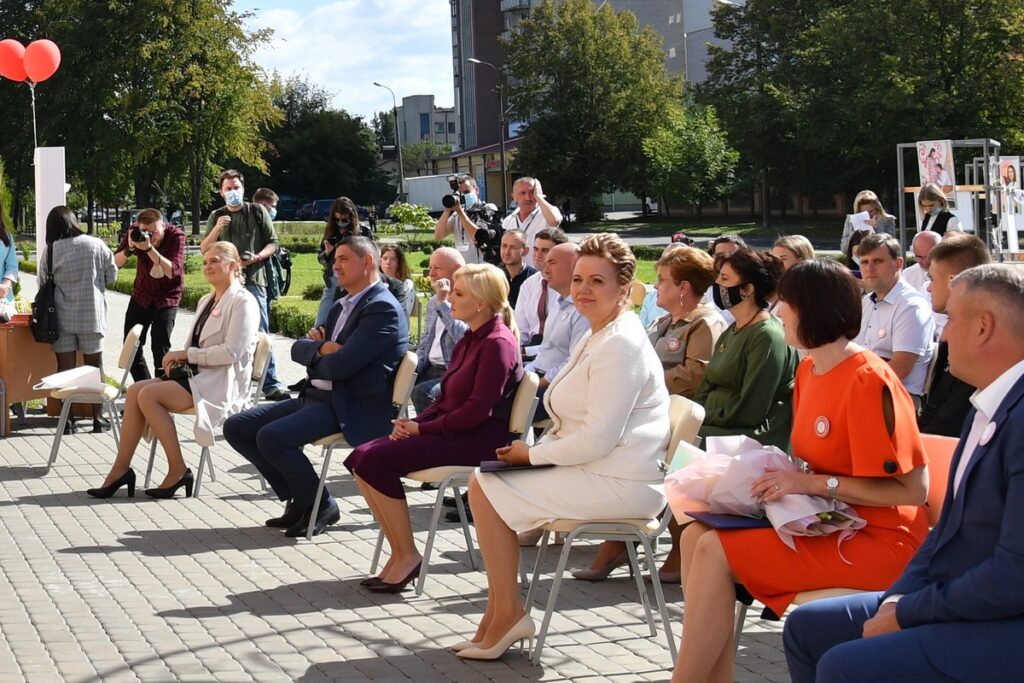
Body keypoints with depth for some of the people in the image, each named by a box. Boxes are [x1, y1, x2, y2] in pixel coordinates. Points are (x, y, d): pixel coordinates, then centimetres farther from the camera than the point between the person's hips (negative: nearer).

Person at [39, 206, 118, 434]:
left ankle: (67, 419, 7)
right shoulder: (95, 245, -6)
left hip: (62, 317, 0)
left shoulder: (50, 251, -5)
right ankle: (97, 418, 13)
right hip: (91, 315, 0)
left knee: (65, 367, 6)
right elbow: (111, 274, 2)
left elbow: (43, 284, 1)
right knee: (95, 366, 10)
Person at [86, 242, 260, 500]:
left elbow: (232, 352, -18)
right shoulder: (206, 301, 22)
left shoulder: (243, 302, -6)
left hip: (222, 383, -8)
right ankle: (121, 468, -14)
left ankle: (178, 471, -18)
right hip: (198, 375, 8)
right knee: (135, 390, -12)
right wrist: (178, 358, -1)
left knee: (148, 395, -24)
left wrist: (187, 354, -14)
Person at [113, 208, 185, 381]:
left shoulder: (176, 236, -22)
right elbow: (115, 263, -15)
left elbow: (172, 271, -33)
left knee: (160, 349, -17)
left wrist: (149, 248, -43)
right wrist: (129, 248, -35)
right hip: (141, 295, 4)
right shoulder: (134, 234, -13)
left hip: (167, 297, -4)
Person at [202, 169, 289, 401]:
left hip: (253, 280, -2)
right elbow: (204, 249, 8)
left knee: (259, 333, -7)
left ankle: (271, 384, -8)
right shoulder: (216, 216, 12)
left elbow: (273, 242, 6)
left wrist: (257, 257, -13)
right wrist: (216, 229, -9)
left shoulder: (258, 212, 7)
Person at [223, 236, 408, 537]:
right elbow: (298, 349, 13)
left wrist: (314, 355, 0)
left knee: (271, 437, -29)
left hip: (352, 409, -10)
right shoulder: (342, 307, 19)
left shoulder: (383, 308, -13)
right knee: (236, 427, 4)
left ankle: (321, 505, -7)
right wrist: (321, 348, -10)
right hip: (317, 397, 10)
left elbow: (340, 365, -22)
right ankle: (298, 499, 10)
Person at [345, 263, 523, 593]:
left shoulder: (497, 344, -14)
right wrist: (414, 423, 1)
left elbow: (479, 409, -19)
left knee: (378, 460, -21)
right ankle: (399, 553, -4)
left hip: (478, 440, -10)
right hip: (452, 430, 10)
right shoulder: (470, 339, 16)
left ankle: (407, 555, -11)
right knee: (363, 457, -6)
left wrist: (423, 428, -13)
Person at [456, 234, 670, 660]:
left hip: (620, 483, -11)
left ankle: (507, 612, -2)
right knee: (484, 481, 10)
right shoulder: (598, 337, 16)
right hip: (593, 469, 11)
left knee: (486, 490, -12)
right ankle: (501, 612, 8)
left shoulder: (620, 346, -19)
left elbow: (597, 440, -25)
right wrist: (535, 450, 4)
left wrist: (532, 454, -11)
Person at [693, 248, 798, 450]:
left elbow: (747, 412, -16)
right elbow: (705, 391, 17)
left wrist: (701, 418, -10)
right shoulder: (731, 333, 18)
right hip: (717, 427, 8)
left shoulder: (767, 337, -11)